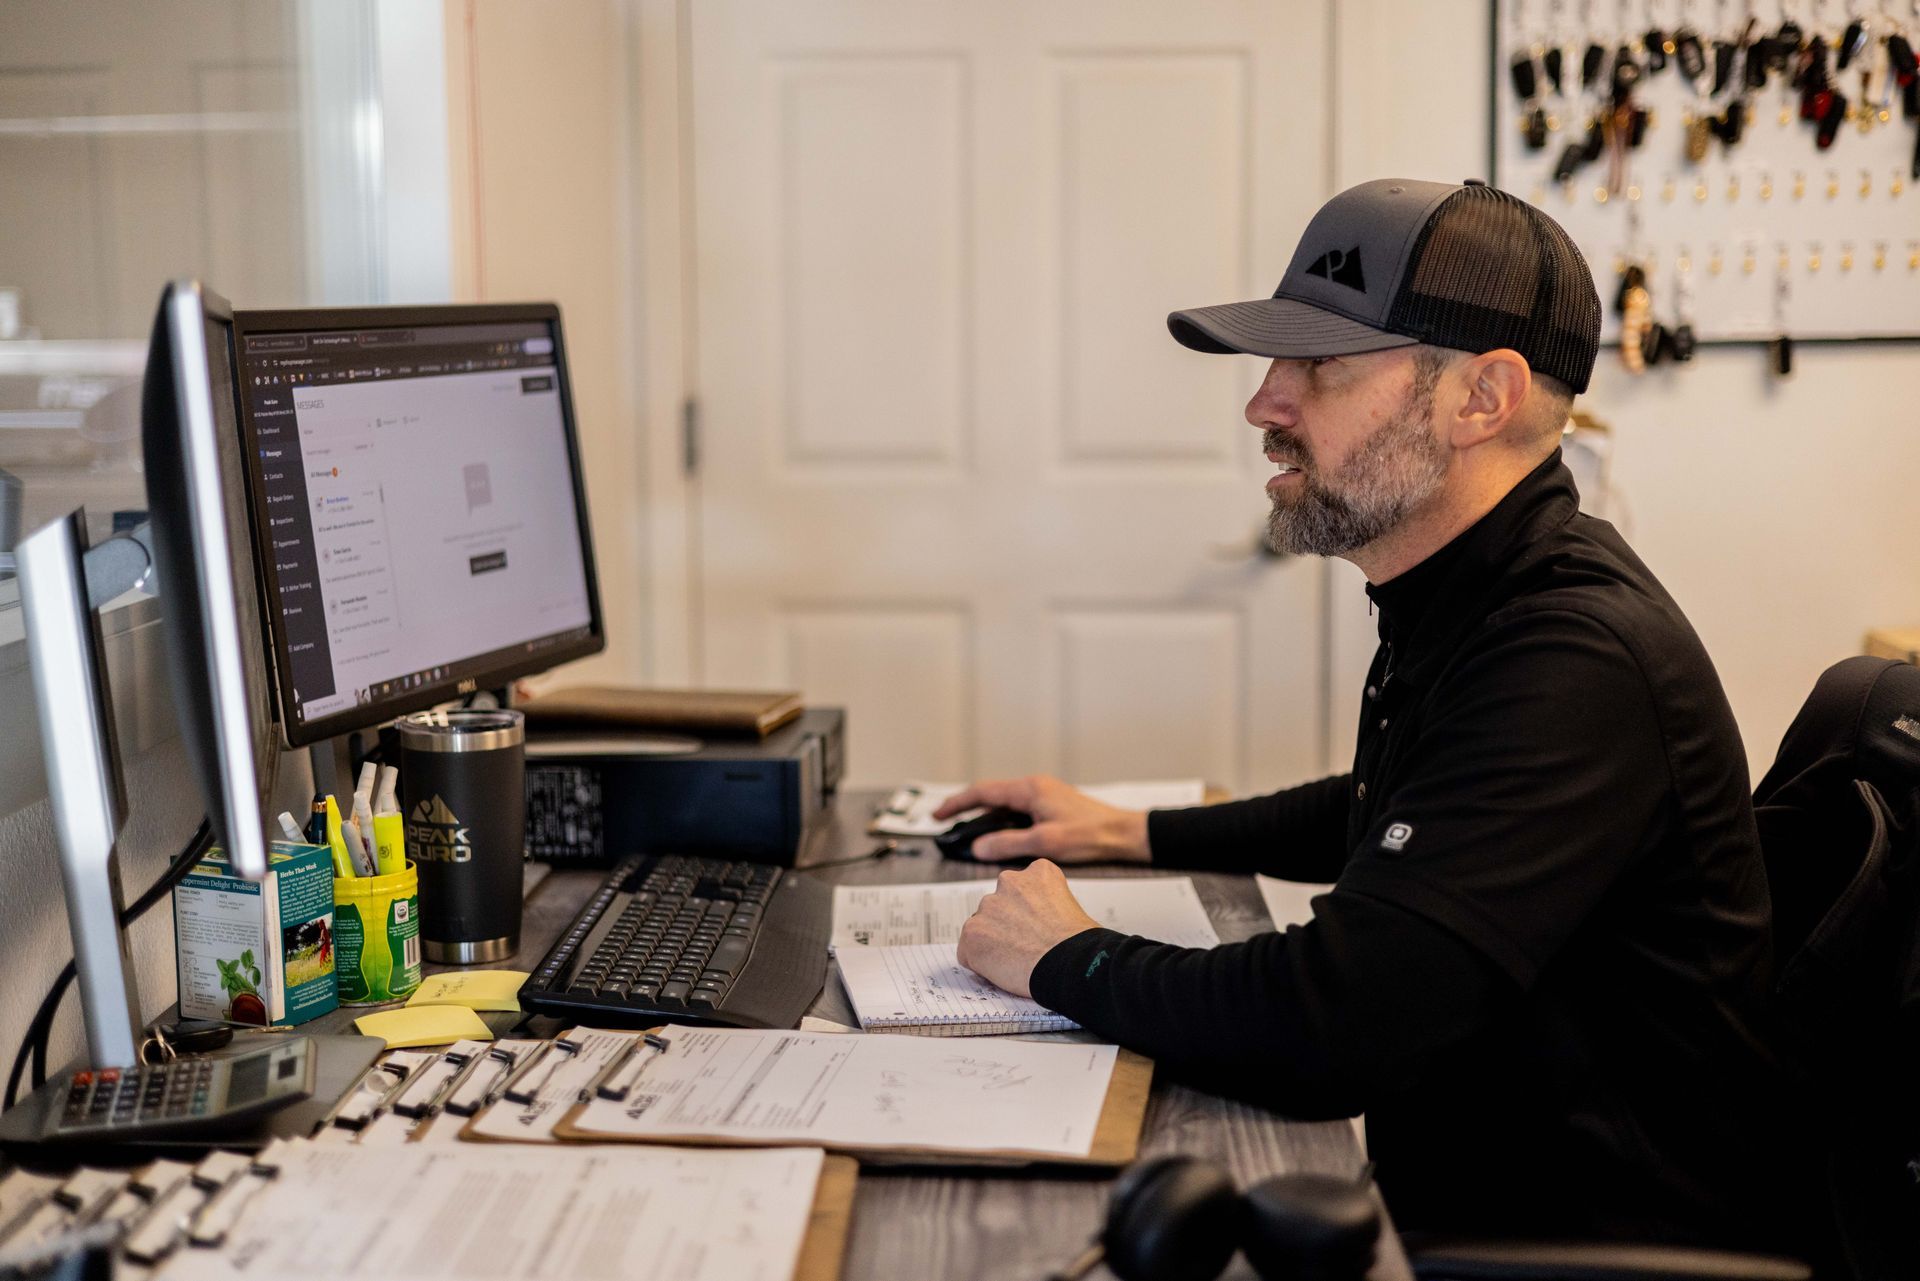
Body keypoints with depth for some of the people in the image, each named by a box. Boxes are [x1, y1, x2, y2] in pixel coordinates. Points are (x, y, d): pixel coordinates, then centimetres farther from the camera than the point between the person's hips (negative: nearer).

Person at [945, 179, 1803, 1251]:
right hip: (1457, 1201, 9)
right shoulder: (1463, 602, 7)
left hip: (1591, 1237, -9)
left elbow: (1328, 1025, -33)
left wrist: (1068, 959, -16)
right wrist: (1138, 834, 18)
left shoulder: (1575, 661, -26)